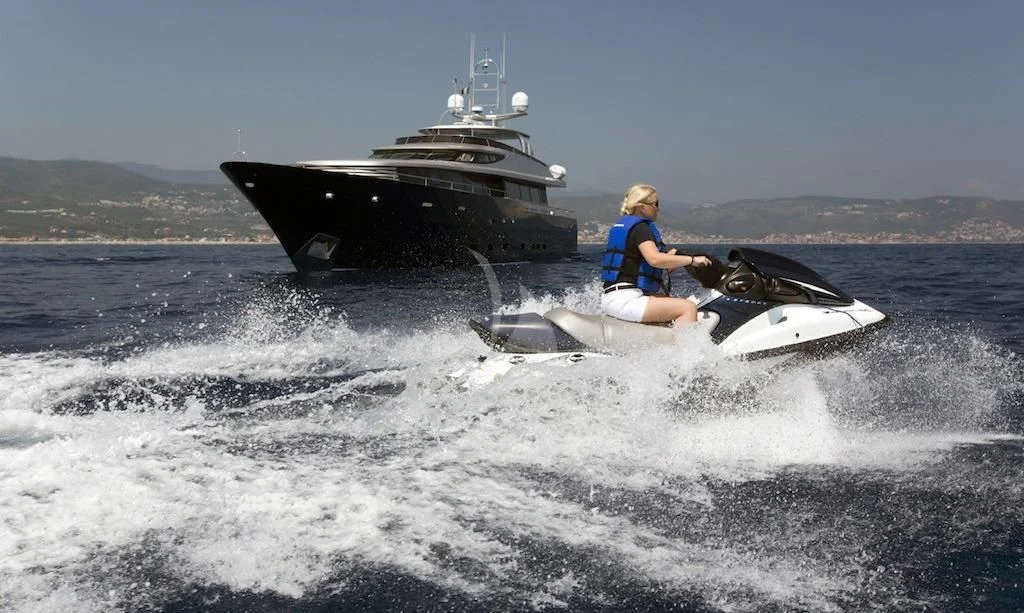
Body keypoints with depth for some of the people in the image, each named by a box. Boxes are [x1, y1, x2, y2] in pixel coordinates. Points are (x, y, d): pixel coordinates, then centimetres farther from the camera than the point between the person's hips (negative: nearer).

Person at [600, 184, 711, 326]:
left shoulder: (621, 224, 18)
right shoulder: (640, 227, -10)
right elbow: (655, 259, -26)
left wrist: (668, 256, 24)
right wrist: (692, 259, -19)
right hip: (624, 299, -10)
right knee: (689, 308, -16)